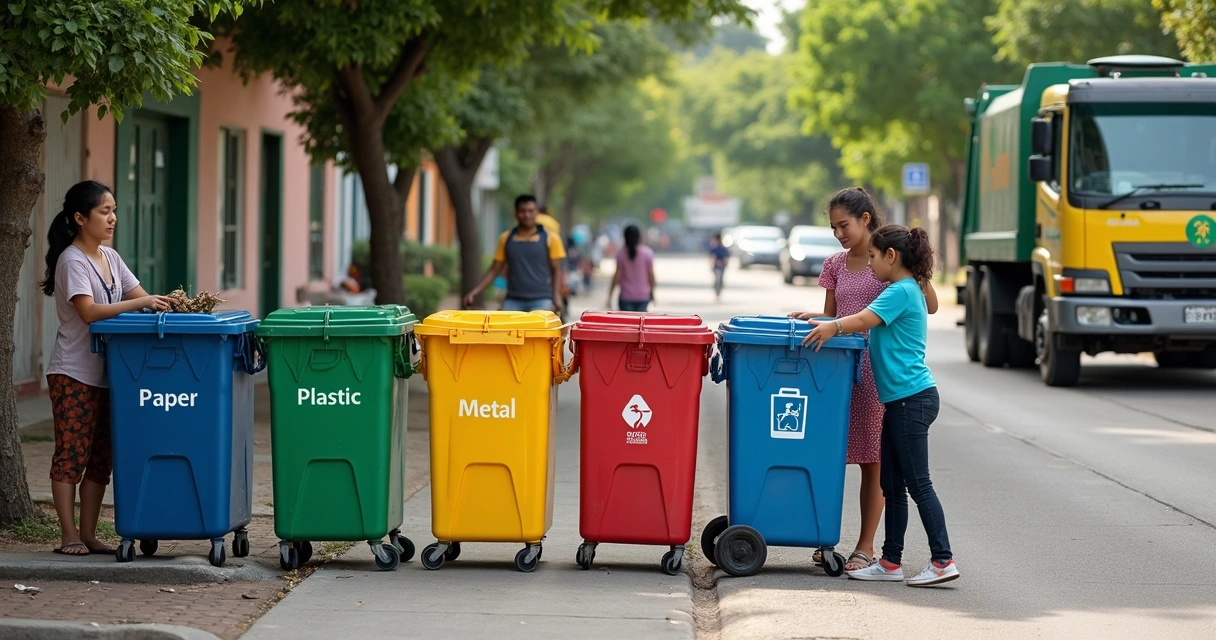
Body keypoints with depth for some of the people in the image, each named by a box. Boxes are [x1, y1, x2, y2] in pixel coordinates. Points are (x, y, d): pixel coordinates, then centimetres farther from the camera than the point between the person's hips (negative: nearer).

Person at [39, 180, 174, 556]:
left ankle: (89, 534, 14)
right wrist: (142, 303, -27)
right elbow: (89, 311, -24)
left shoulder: (110, 258, 12)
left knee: (99, 457, 9)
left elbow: (141, 298, 11)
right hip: (73, 373, -8)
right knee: (71, 454, -4)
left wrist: (171, 304, -8)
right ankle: (69, 535, -1)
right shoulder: (72, 261, -13)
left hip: (104, 373, 8)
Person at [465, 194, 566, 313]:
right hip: (513, 301, 2)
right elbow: (495, 270, 12)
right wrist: (475, 292, 3)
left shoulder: (550, 239, 3)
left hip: (541, 301, -2)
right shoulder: (506, 239, 8)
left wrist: (557, 297, -9)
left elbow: (556, 270, 4)